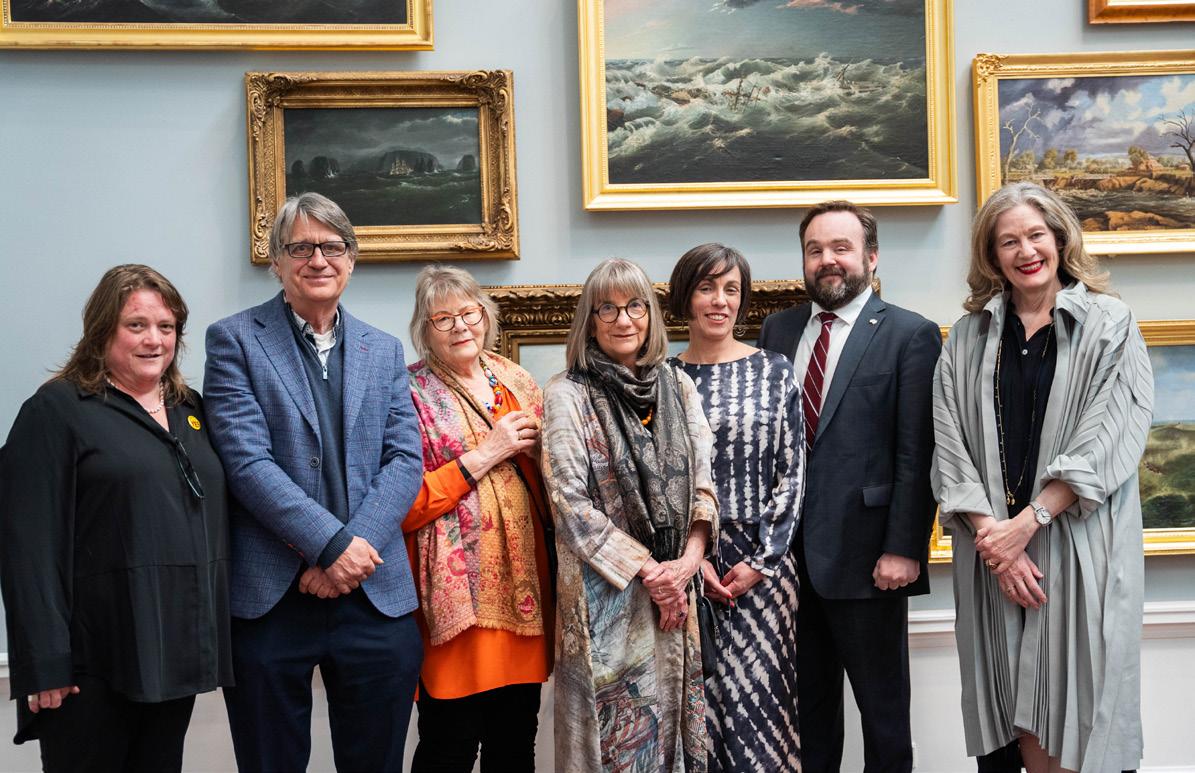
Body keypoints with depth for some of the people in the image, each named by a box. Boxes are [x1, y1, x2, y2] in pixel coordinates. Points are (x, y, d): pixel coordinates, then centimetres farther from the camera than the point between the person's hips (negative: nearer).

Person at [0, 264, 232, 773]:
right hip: (95, 659, -6)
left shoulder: (191, 410, 14)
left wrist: (213, 636, 11)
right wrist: (46, 664, -17)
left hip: (180, 648, 6)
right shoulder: (56, 410, -6)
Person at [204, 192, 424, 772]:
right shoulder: (234, 341, 1)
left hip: (375, 593, 3)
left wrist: (354, 550, -11)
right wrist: (333, 544, -16)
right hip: (270, 596, -3)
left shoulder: (384, 351, 13)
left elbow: (405, 462, 4)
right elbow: (246, 459, -10)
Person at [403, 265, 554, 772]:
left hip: (524, 585, 5)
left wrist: (536, 448, 2)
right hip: (457, 594, -5)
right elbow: (403, 507, -13)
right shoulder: (411, 394, -5)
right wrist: (484, 454, -14)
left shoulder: (518, 383, 11)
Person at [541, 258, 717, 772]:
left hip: (675, 589, 4)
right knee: (614, 730, 3)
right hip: (604, 590, -4)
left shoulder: (678, 387, 7)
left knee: (672, 718, 10)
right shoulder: (567, 395, -6)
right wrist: (648, 570, -12)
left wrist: (688, 560, -10)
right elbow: (570, 503, -10)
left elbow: (703, 482, 6)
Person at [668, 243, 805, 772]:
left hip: (762, 561, 0)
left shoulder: (774, 371, 3)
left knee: (758, 694, 1)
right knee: (697, 697, 3)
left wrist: (759, 560, -6)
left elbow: (792, 474, 2)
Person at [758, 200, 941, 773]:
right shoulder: (778, 329, 11)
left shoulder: (910, 335, -4)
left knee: (883, 709, 9)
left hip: (864, 554, -4)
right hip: (789, 553, 5)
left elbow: (916, 455, -9)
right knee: (806, 704, 16)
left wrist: (903, 549, -14)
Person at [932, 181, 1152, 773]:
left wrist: (1028, 522, -15)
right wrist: (991, 534, -11)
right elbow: (951, 445, 2)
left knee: (1078, 702, 1)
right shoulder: (969, 337, 10)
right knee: (1018, 697, 7)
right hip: (994, 547, 3)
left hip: (1079, 542, -2)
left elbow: (1108, 442, -8)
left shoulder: (1109, 328, 2)